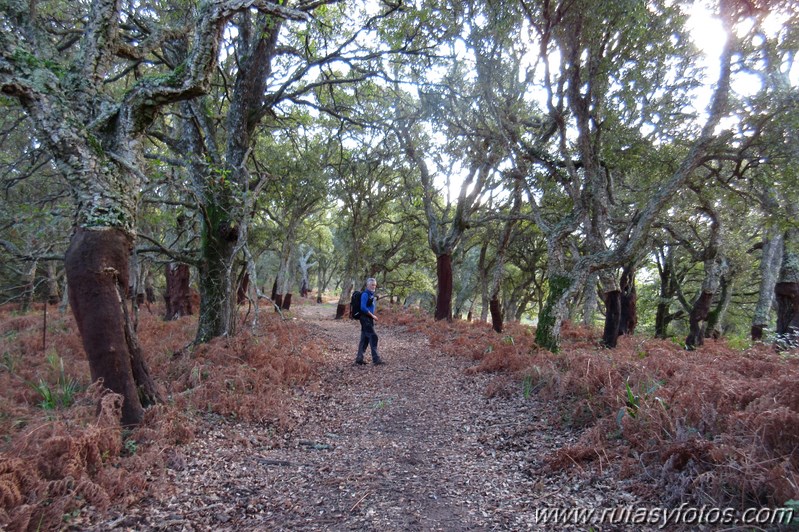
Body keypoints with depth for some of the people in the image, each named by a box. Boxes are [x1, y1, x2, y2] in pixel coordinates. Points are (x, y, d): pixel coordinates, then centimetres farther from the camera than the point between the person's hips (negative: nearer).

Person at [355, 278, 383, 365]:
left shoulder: (371, 294, 15)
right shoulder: (365, 294, -14)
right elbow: (363, 308, -22)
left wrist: (372, 316, 12)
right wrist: (373, 316, -17)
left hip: (369, 319, 9)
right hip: (365, 318, -9)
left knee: (365, 339, 10)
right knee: (373, 337, -10)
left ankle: (359, 358, 15)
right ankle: (376, 359, -7)